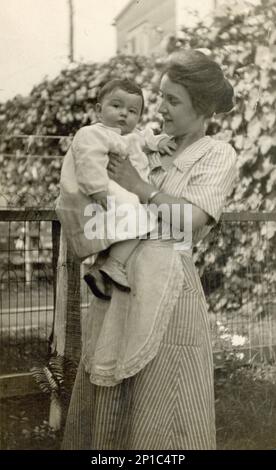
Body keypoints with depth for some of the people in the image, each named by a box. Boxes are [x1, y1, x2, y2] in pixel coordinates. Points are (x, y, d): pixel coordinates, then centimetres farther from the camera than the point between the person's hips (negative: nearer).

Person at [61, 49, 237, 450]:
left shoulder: (218, 155, -2)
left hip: (166, 286, -6)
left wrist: (139, 186, -9)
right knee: (104, 399, 15)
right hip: (122, 280, 7)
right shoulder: (156, 149, 15)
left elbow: (190, 218, -16)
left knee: (159, 411, 3)